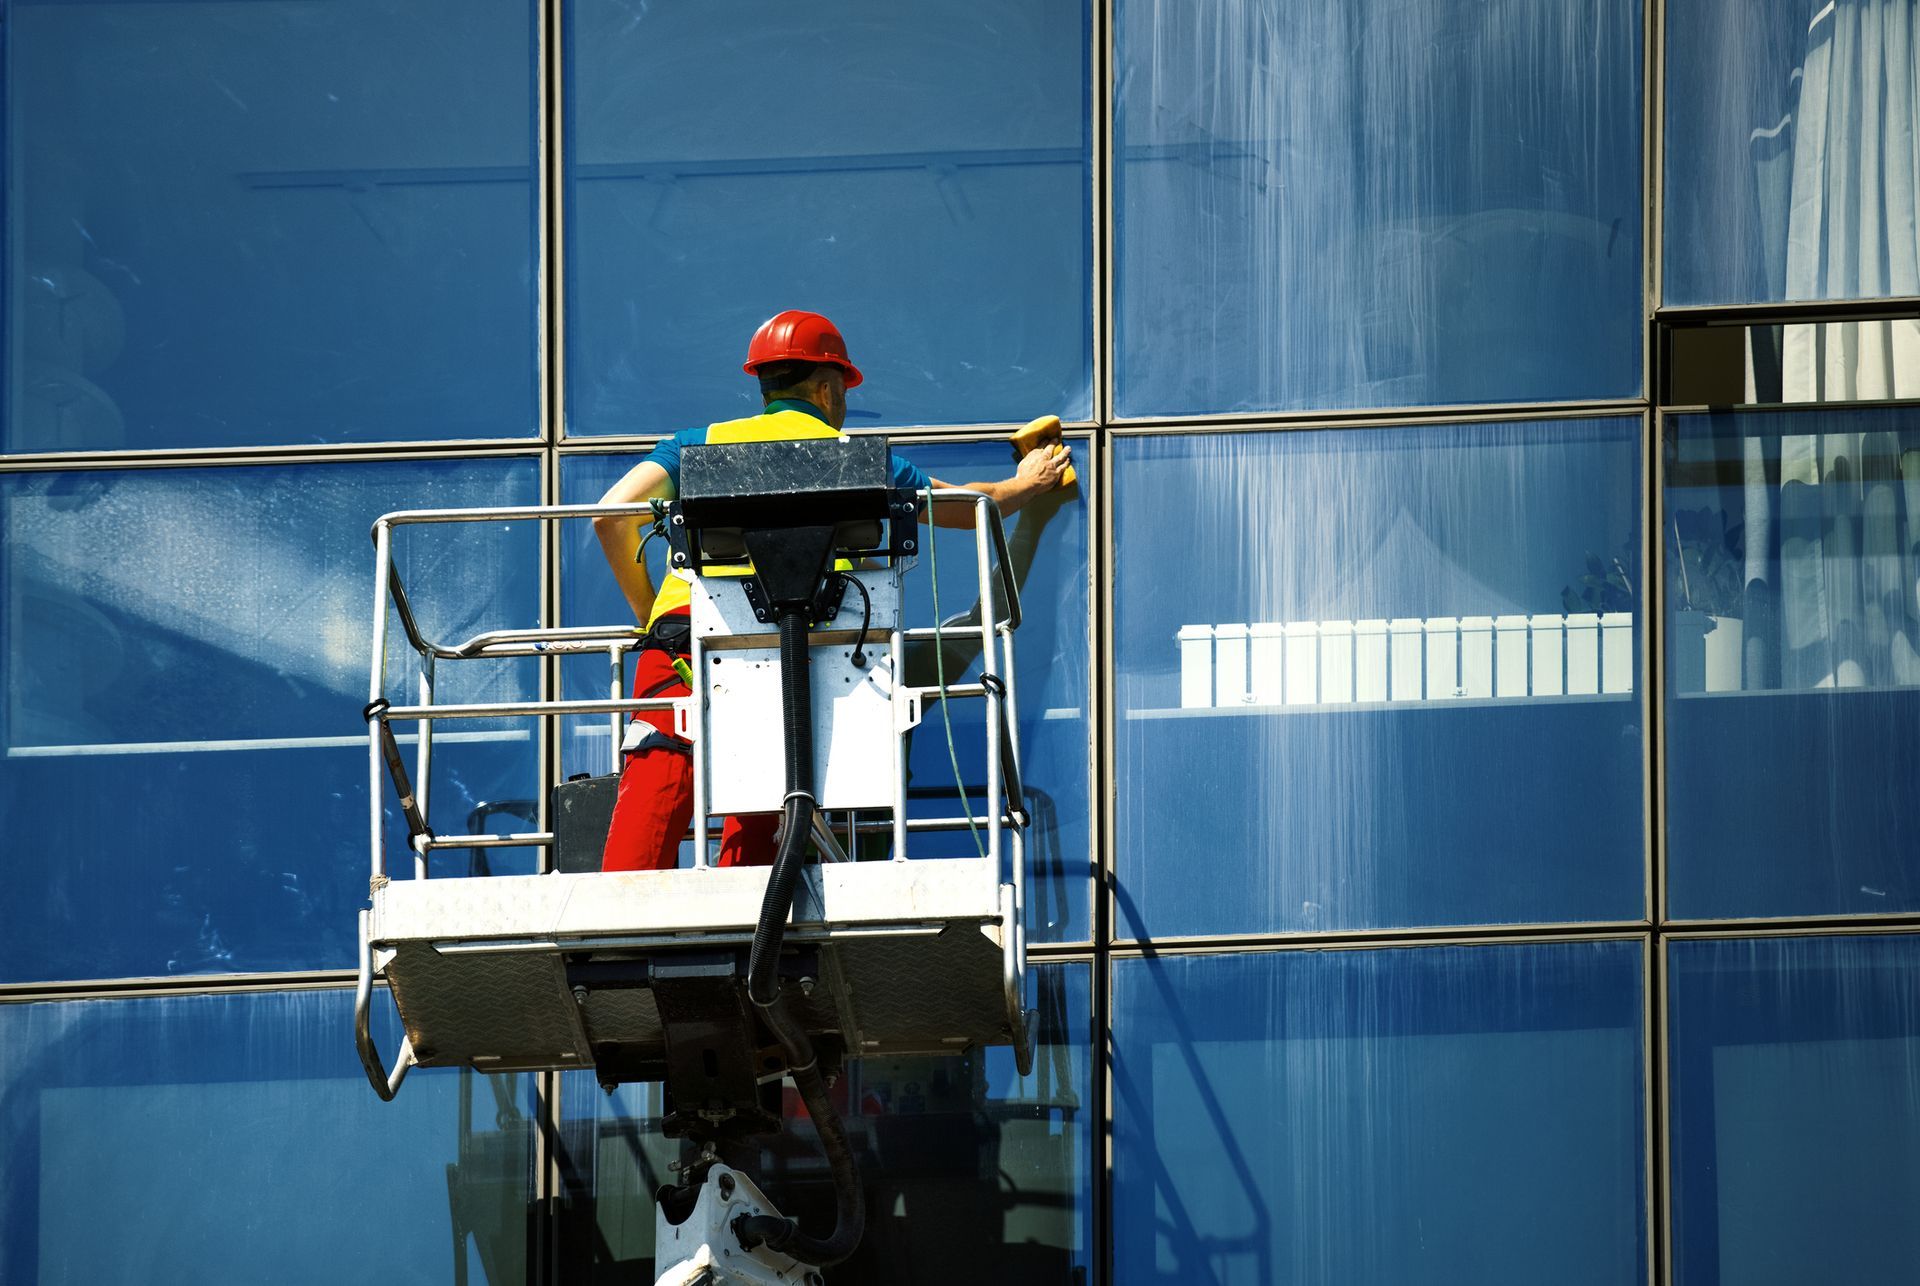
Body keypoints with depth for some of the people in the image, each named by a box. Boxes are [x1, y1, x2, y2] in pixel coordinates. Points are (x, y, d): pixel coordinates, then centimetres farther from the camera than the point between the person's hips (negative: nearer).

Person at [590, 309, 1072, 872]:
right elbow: (973, 507, 35)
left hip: (678, 631, 0)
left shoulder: (701, 442, 24)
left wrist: (647, 611, 21)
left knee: (654, 796, -13)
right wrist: (1027, 483, 56)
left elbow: (612, 514, 10)